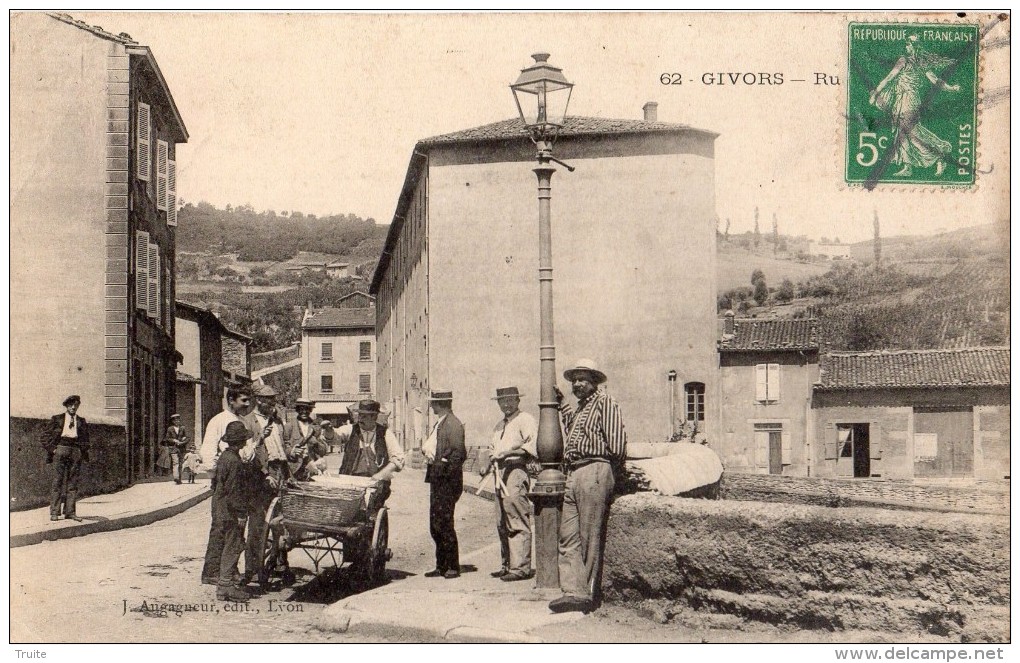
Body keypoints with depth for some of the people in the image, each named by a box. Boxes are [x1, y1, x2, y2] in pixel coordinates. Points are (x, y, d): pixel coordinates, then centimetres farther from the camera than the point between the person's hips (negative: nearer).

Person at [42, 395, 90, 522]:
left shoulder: (81, 421, 16)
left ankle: (70, 511, 3)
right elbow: (46, 436, 8)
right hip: (60, 449, -2)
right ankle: (54, 512, -6)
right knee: (57, 480, -6)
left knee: (73, 482, 1)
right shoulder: (57, 419, 10)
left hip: (76, 451, 2)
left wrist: (83, 452, 4)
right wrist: (51, 449, -2)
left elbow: (85, 438, 18)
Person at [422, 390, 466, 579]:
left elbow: (459, 453, -19)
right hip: (437, 480, 10)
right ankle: (441, 566, 18)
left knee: (444, 524, -7)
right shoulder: (439, 423, 18)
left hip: (448, 481, -10)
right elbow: (429, 446, 22)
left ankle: (453, 567, 0)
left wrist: (446, 472, -18)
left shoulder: (453, 424, -13)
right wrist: (426, 449, 2)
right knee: (435, 525, 11)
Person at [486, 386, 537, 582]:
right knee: (502, 525, 9)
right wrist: (492, 461, 15)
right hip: (501, 474, 9)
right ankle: (507, 565, 15)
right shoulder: (499, 425, 24)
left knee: (518, 523, -11)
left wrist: (509, 452, -22)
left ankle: (521, 567, -11)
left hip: (516, 472, -9)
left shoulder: (525, 420, -3)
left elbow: (534, 446, -16)